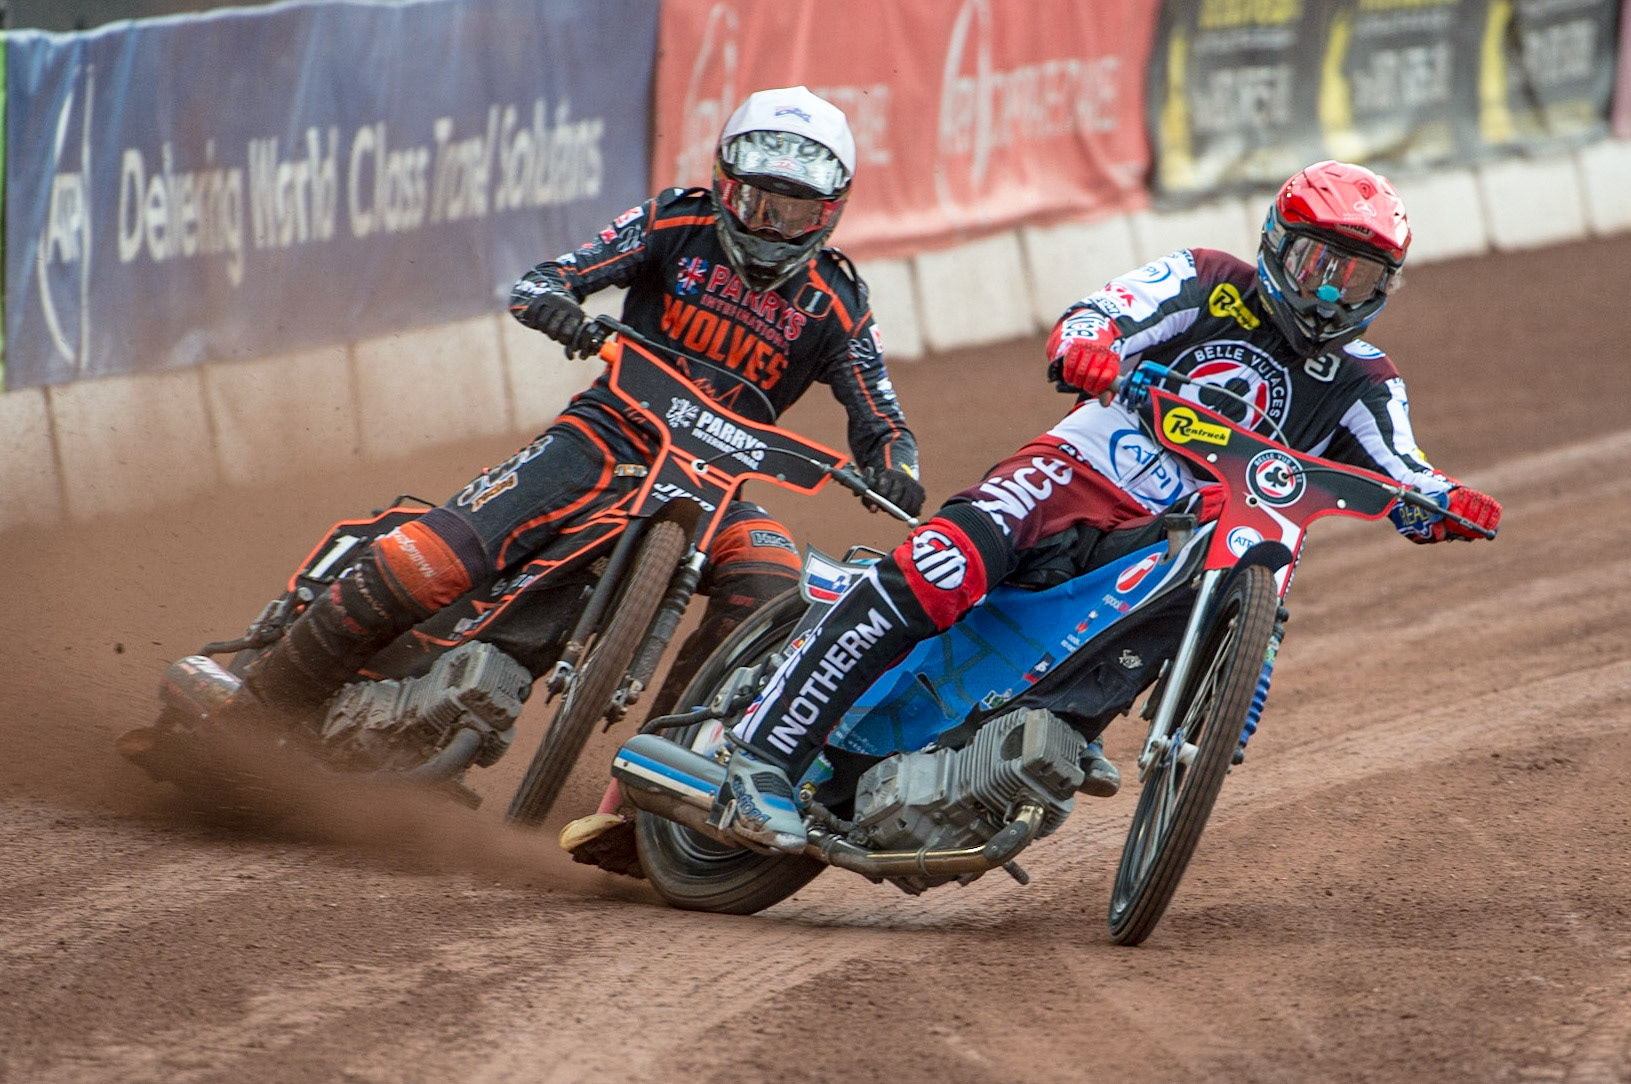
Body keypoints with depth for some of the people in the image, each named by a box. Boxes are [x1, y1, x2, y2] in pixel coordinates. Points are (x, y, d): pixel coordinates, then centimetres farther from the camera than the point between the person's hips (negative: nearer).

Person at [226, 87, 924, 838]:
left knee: (770, 582, -32)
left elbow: (880, 423, 6)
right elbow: (540, 281, -6)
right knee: (431, 558, -23)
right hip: (612, 431, -1)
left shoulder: (835, 307, 3)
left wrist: (894, 468, -18)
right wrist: (551, 300, -31)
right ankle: (263, 701, -11)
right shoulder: (676, 227, 0)